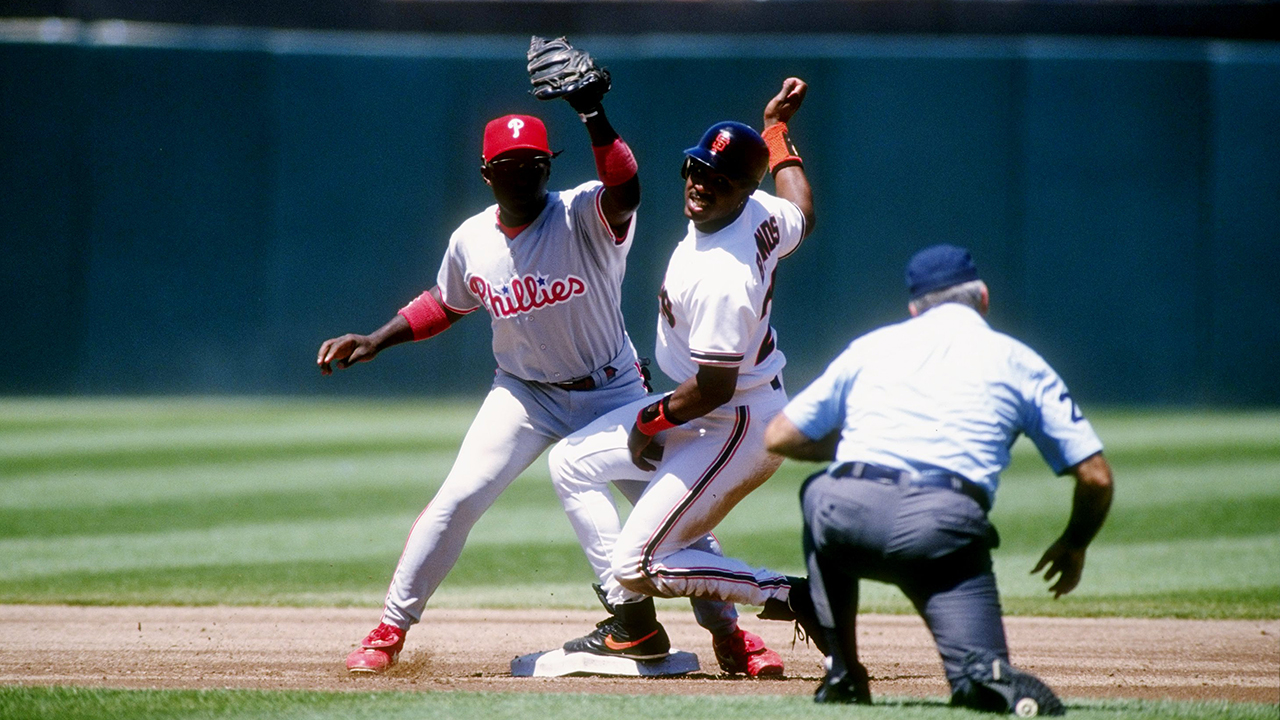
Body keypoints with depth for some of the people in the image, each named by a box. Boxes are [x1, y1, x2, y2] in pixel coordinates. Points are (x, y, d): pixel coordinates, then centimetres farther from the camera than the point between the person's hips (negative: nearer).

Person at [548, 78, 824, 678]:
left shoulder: (721, 278, -32)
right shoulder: (761, 214, -7)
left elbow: (714, 387, -27)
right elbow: (801, 215, 19)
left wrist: (653, 420, -9)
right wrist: (777, 129, 30)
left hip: (736, 429, -10)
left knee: (638, 564, -11)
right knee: (572, 461, 14)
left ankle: (792, 596, -5)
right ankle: (634, 627, 17)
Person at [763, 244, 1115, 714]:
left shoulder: (871, 345, 25)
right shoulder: (1018, 361, 21)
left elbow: (779, 438, 27)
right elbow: (1096, 476, 18)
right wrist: (1073, 546, 36)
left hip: (852, 518, 2)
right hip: (946, 530, -2)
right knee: (981, 678, 6)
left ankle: (843, 672, 27)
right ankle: (987, 676, -33)